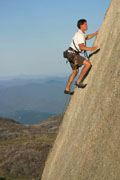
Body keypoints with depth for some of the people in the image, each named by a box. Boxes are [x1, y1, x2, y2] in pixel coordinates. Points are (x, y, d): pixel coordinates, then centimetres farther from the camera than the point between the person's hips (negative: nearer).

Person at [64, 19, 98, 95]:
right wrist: (91, 48, -30)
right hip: (73, 54, -11)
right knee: (88, 64, -17)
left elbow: (87, 37, 39)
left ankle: (67, 89, 23)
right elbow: (81, 47, -27)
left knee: (76, 71, 20)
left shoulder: (81, 33, 17)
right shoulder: (80, 35, -16)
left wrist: (96, 33, 33)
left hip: (72, 54, 11)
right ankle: (79, 81, -12)